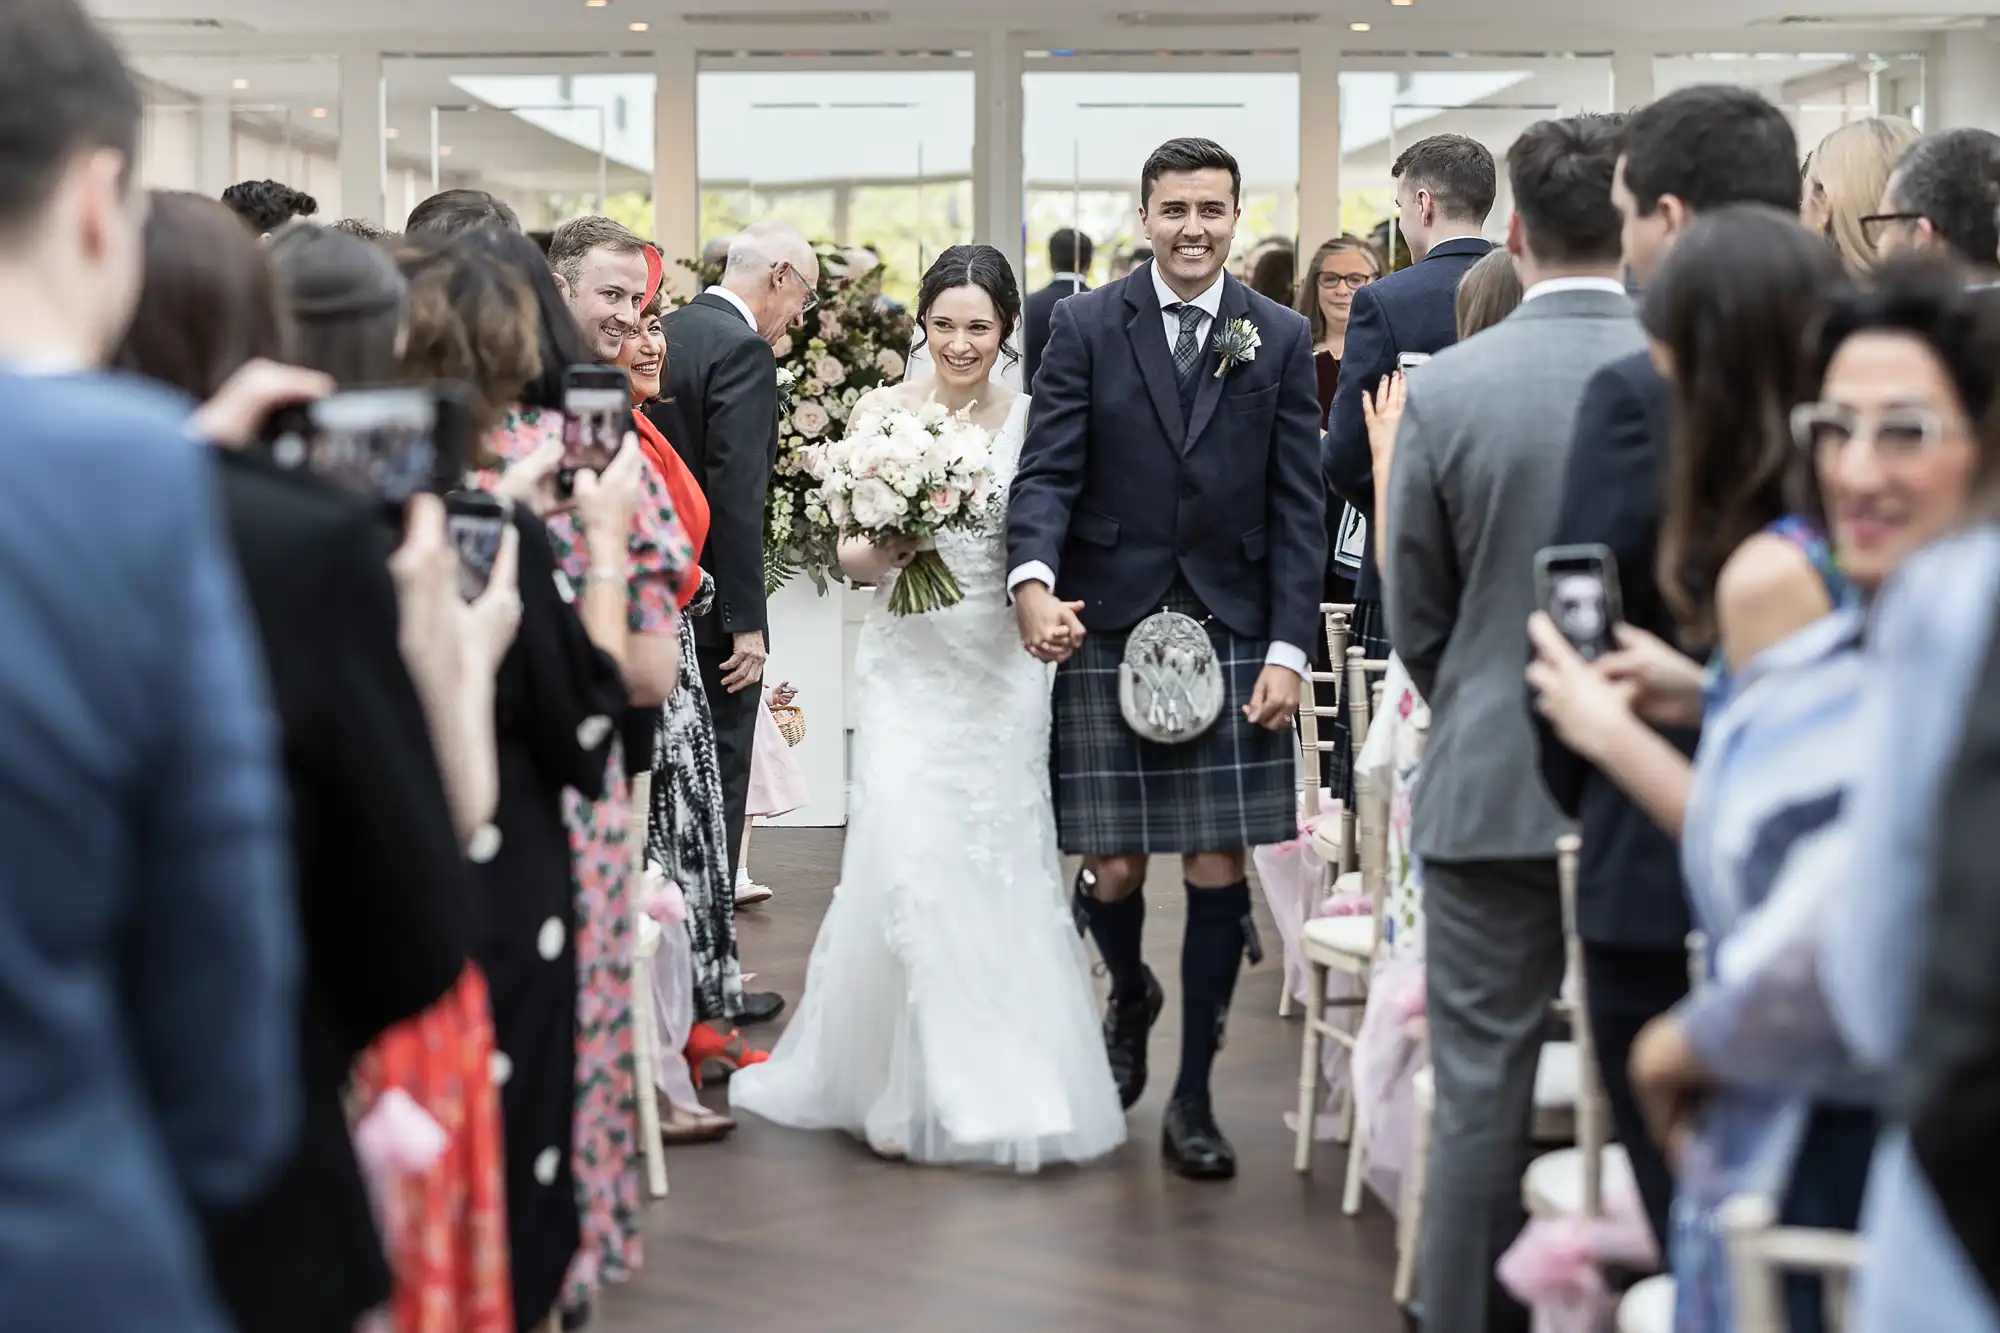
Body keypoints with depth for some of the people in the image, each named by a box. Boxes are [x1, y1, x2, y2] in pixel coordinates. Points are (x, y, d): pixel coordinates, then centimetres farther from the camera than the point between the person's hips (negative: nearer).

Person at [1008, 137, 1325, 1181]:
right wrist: (1034, 578, -23)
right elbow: (1046, 471, -4)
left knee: (1217, 871, 1)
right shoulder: (1085, 328, 2)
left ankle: (1193, 1096, 15)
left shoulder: (1280, 339, 6)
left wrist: (1288, 648, -3)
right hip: (1107, 631, -1)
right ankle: (1130, 995, 36)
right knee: (1113, 870, 1)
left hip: (1231, 635, 1)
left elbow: (1297, 506, 4)